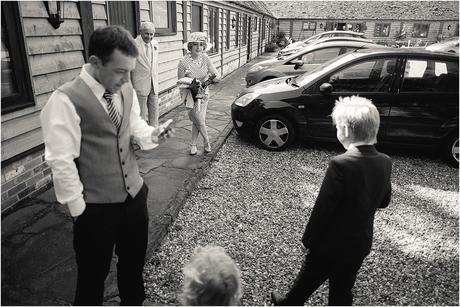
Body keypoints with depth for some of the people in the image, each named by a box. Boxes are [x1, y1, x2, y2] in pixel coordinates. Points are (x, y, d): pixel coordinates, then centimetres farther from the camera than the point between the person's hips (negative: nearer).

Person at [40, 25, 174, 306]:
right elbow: (61, 162, -19)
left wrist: (152, 135, -10)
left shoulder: (126, 90, 0)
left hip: (135, 193, 6)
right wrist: (79, 209, -13)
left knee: (134, 260, 25)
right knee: (93, 272, 16)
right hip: (96, 207, -6)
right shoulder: (66, 100, -20)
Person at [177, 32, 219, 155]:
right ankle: (207, 143, 25)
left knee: (198, 121, 7)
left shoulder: (205, 58, -4)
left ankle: (193, 145, 25)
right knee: (200, 122, 0)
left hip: (204, 94, 4)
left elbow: (215, 75, -2)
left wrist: (213, 76, -25)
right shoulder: (183, 61, -17)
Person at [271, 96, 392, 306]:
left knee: (307, 281, 22)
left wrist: (309, 240, -9)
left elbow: (322, 209, -23)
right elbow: (384, 201, 7)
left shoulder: (341, 165, -30)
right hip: (361, 243, 6)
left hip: (331, 243, -5)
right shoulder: (385, 162, -9)